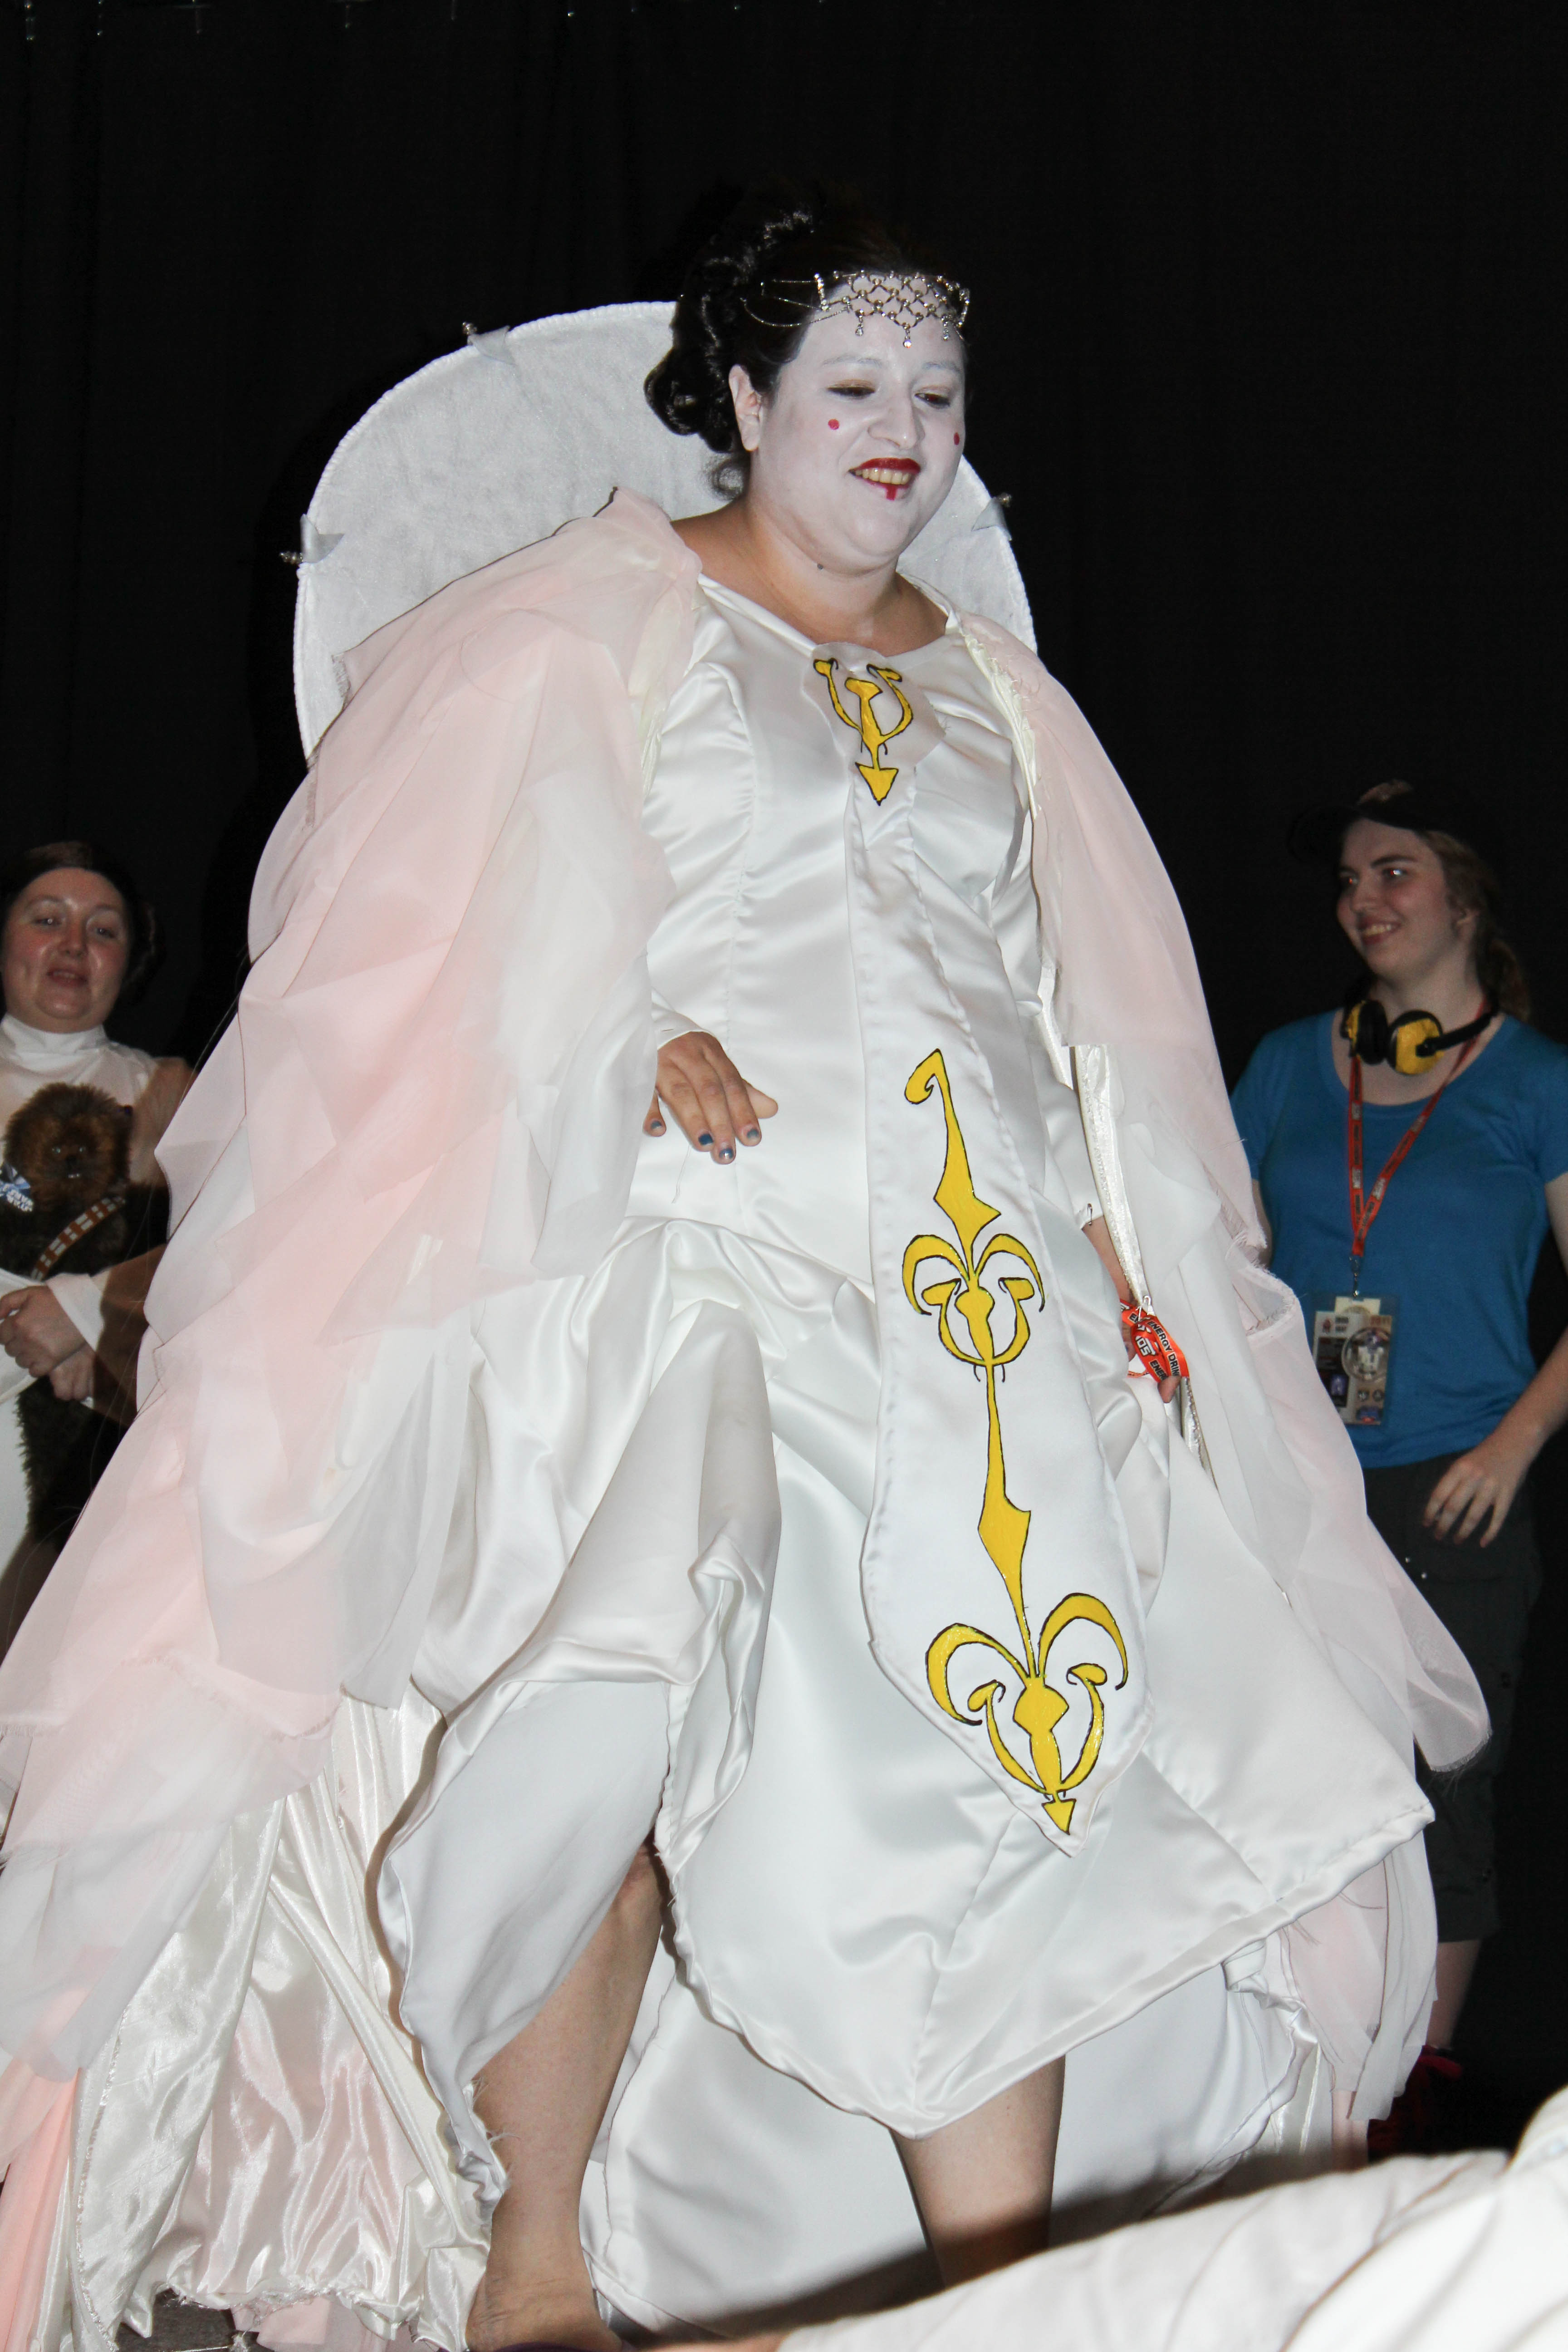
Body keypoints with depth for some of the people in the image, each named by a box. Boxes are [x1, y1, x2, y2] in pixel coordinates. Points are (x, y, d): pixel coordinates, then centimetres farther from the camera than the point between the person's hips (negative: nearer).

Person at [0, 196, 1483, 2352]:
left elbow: (1077, 1029, 23)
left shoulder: (996, 694, 22)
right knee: (613, 1726, -23)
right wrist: (638, 1047, -15)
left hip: (981, 1287, 5)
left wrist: (1121, 1257, 11)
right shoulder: (604, 623, 9)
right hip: (696, 1256, -4)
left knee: (984, 1780, -6)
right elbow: (474, 938, 2)